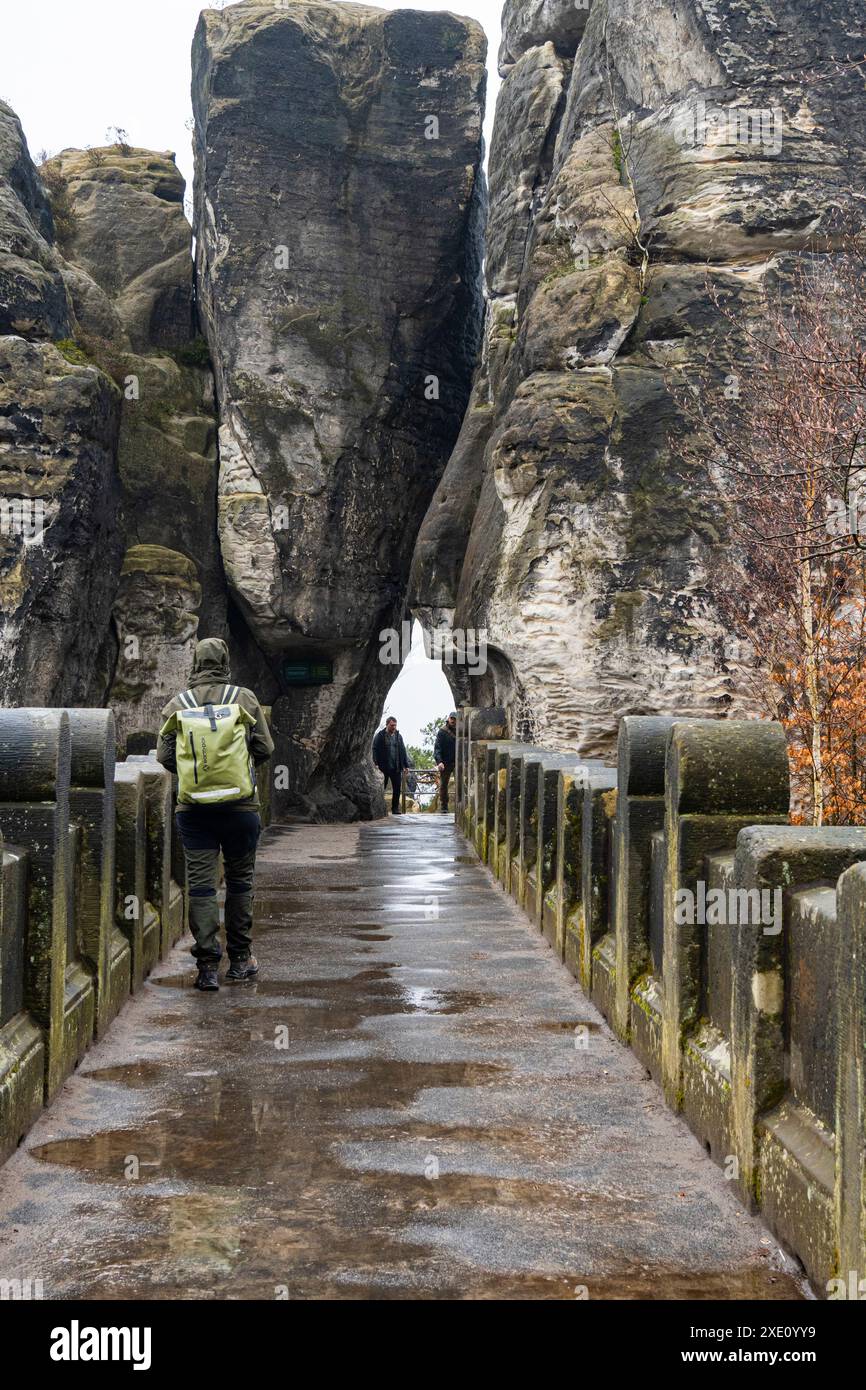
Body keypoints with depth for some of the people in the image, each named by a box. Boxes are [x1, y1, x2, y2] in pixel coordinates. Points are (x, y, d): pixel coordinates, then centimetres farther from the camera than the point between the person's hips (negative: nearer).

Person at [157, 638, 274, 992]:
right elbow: (265, 748, 2)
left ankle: (207, 965, -2)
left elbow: (164, 755, 1)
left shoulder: (177, 704, 3)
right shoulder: (245, 698, 0)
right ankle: (240, 959, 21)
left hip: (194, 806, 0)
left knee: (201, 884, 2)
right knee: (240, 881, 13)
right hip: (240, 804, 0)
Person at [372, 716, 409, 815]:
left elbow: (403, 751, 15)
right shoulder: (380, 736, -1)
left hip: (396, 768, 4)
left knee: (397, 790, 3)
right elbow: (374, 750, -5)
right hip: (383, 768, -4)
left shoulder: (398, 736, 13)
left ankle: (395, 808, 11)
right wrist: (376, 764, -16)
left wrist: (406, 765, 10)